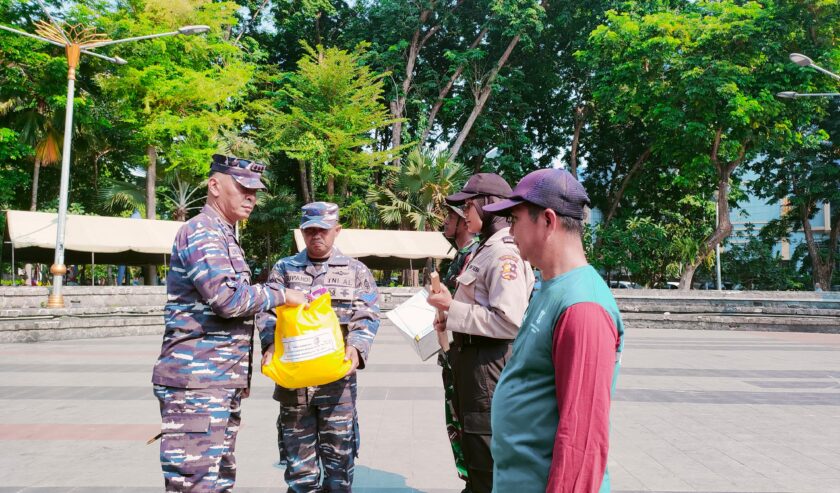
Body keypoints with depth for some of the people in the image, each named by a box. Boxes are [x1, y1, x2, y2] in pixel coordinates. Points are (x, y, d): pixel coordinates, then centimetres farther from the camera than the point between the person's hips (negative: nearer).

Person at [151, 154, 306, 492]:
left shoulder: (223, 236, 20)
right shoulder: (202, 232, -11)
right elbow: (227, 297, -23)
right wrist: (281, 294, -8)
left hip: (221, 380, 10)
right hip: (197, 378, -10)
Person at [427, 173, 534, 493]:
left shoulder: (505, 253, -17)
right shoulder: (484, 250, 14)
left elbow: (510, 322, -26)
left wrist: (452, 308, -20)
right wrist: (451, 321, 6)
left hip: (489, 361, -10)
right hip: (472, 356, 10)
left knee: (487, 458, 1)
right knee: (473, 450, 22)